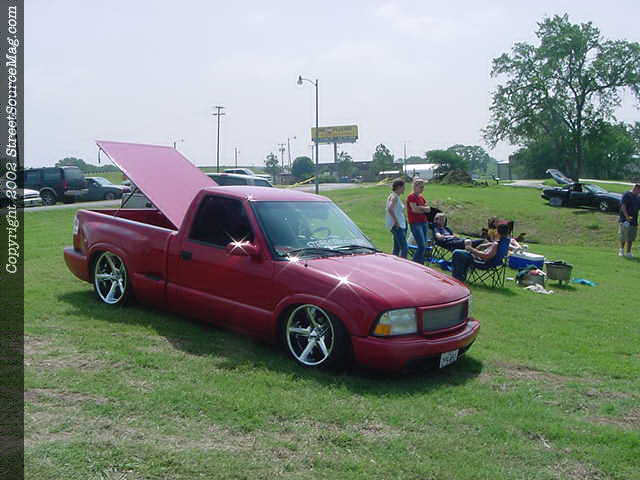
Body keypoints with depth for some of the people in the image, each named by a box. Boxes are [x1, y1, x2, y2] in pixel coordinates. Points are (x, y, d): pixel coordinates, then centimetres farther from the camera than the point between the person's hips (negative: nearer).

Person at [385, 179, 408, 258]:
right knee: (404, 248, -14)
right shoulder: (394, 196, -13)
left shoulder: (396, 196, 17)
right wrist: (396, 222, -23)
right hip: (397, 226, -11)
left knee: (397, 248, 13)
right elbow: (390, 209, -29)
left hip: (400, 225, 11)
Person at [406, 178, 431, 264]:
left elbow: (428, 209, 8)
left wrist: (419, 207, -9)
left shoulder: (421, 197, 17)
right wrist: (423, 210, -1)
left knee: (424, 246, 8)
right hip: (415, 223, -8)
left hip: (424, 222, 8)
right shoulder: (411, 197, -7)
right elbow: (414, 210, -17)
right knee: (422, 246, -14)